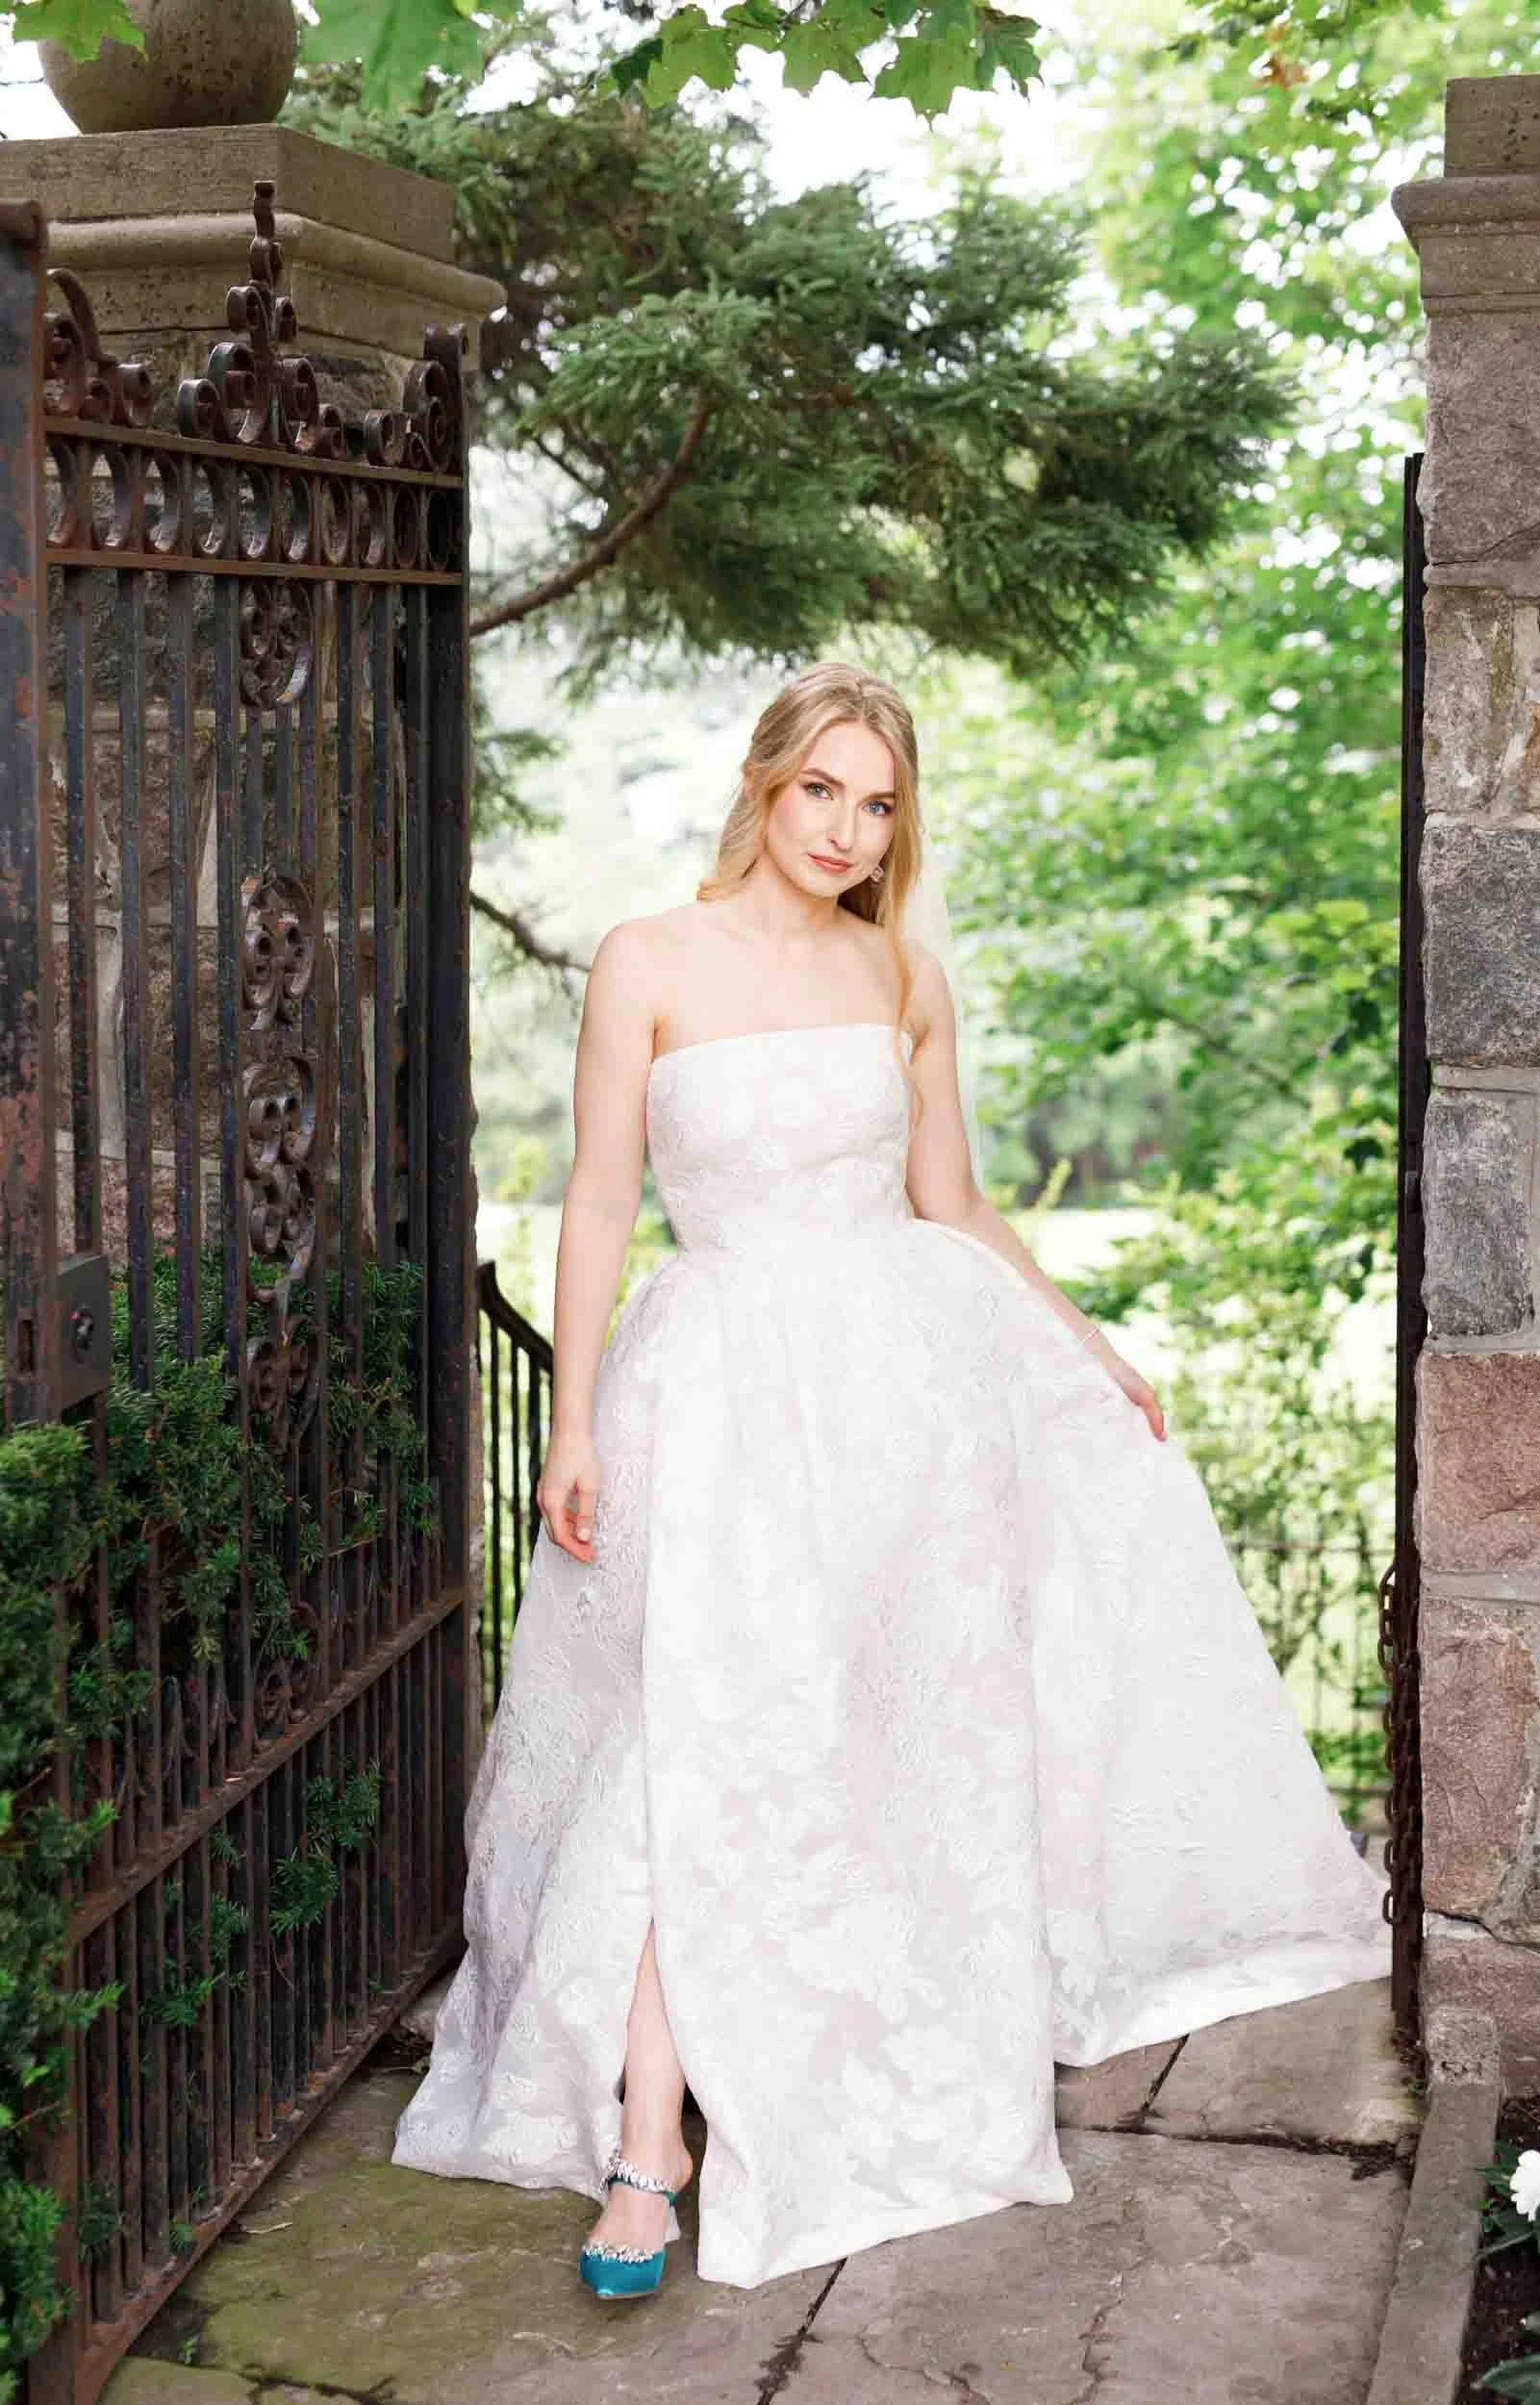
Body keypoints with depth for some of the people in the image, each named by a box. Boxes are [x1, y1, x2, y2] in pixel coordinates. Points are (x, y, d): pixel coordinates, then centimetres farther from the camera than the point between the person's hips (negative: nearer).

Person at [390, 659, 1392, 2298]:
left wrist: (1088, 1351, 14)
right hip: (731, 1377, -4)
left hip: (911, 1364, 4)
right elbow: (600, 1203, -3)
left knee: (915, 1741, 11)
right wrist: (574, 1426, -8)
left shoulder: (903, 977, 7)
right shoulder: (650, 964, -3)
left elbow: (953, 1207, 14)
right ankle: (649, 2150, -5)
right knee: (704, 1741, -10)